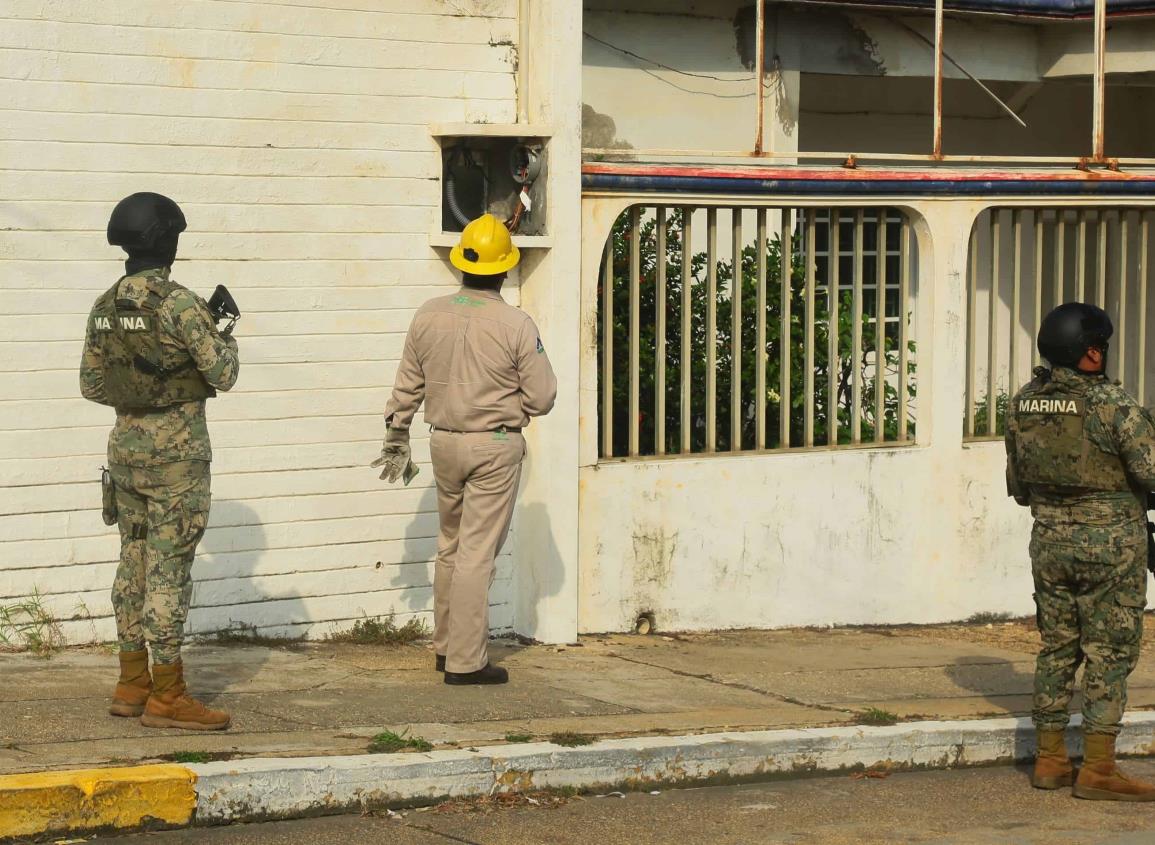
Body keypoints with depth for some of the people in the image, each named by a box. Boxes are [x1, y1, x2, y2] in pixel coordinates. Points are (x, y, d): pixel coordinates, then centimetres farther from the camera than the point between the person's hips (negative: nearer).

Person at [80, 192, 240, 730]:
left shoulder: (105, 306, 6)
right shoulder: (177, 303, -16)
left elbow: (92, 385, 13)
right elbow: (222, 375, -11)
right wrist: (224, 336, 8)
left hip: (126, 444, 7)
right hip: (177, 450, -7)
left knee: (135, 563, 14)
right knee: (169, 569, -6)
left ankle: (132, 685, 18)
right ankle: (166, 697, -5)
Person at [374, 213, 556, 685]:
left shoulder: (429, 317, -1)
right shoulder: (516, 325, -14)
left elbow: (406, 389, 6)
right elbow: (542, 398, -10)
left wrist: (396, 442, 18)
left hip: (445, 443, 5)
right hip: (496, 447, -5)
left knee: (451, 545, 19)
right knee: (478, 552, -3)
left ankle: (445, 644, 26)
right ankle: (465, 661, -2)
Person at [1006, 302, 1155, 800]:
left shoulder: (1023, 404, 3)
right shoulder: (1111, 404, -17)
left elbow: (1018, 487, 13)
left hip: (1050, 540, 6)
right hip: (1111, 542, -6)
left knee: (1057, 647, 14)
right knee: (1109, 652, -1)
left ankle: (1050, 760, 16)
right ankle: (1098, 769, -3)